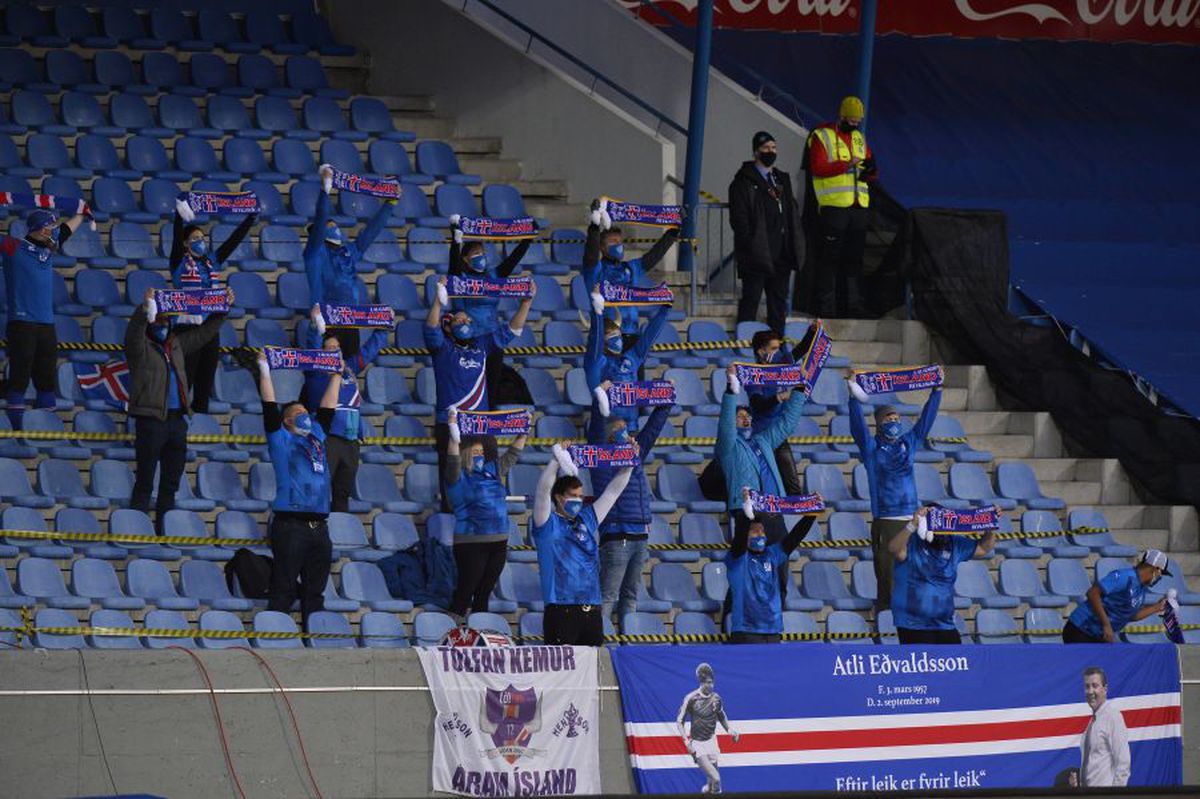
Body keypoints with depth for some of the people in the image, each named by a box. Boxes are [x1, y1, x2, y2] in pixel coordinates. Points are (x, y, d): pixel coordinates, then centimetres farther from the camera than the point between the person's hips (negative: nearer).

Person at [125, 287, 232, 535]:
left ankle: (163, 530, 15)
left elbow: (204, 332, 28)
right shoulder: (140, 347, 0)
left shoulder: (176, 345, 19)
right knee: (145, 481, -6)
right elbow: (134, 332, -21)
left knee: (171, 482, 9)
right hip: (151, 419, -7)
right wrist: (145, 309, -38)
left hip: (177, 419, 7)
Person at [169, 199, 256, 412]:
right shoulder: (180, 262, 0)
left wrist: (251, 219, 3)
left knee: (206, 378, 8)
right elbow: (177, 237, -15)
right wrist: (181, 216, -29)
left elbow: (234, 240, 11)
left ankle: (201, 416, 13)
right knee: (184, 378, -8)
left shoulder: (213, 261, 14)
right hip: (186, 325, -5)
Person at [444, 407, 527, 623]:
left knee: (485, 590, 9)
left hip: (498, 542, 6)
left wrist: (523, 433, 18)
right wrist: (453, 432, -30)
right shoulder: (458, 477, -3)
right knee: (466, 589, -8)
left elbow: (511, 456, 23)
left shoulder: (492, 471, 14)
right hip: (470, 543, -6)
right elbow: (452, 459, -20)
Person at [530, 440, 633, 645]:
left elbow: (612, 491, 21)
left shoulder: (586, 520, 17)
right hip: (561, 610, -6)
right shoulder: (548, 524, 1)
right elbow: (543, 490, -13)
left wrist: (628, 464, 13)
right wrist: (557, 459, -23)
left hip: (592, 610, 6)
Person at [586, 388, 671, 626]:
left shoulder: (636, 455, 16)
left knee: (630, 595, 10)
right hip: (616, 537, -7)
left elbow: (654, 426, 23)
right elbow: (596, 430, -15)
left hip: (640, 536, 7)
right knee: (608, 595, -10)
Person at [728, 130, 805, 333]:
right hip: (757, 255, -7)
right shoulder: (744, 181, -2)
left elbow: (793, 214, 20)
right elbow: (739, 218, -9)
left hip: (781, 254, 7)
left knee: (779, 303, 9)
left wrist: (795, 248, 10)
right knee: (750, 301, -5)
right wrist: (749, 246, -16)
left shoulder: (782, 179, 19)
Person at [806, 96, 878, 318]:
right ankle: (826, 306, -5)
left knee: (853, 258, 8)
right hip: (833, 206, -6)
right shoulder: (821, 136, -1)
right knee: (830, 257, -6)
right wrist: (846, 165, -21)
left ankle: (850, 303, 13)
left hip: (858, 206, 6)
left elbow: (871, 175, 18)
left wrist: (871, 170, -5)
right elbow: (817, 168, -14)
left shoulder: (859, 138, 18)